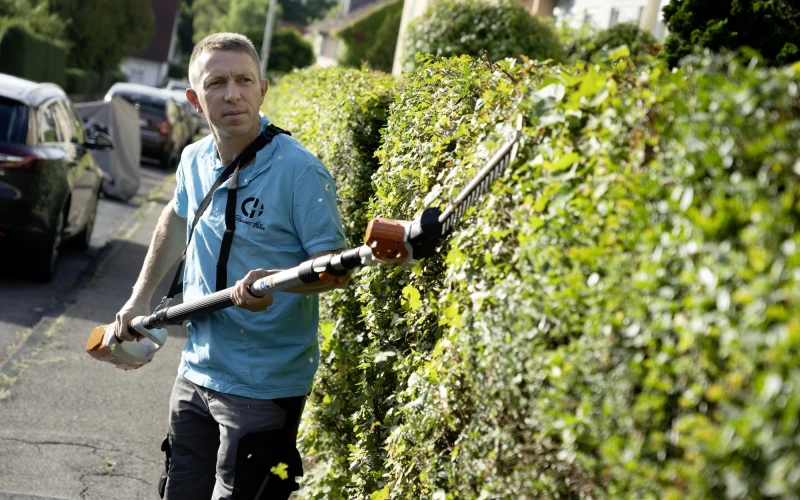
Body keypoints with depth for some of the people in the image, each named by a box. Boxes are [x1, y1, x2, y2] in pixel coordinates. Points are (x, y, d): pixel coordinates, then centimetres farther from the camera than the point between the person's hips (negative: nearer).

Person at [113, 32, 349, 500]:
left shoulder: (300, 171, -18)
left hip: (264, 387, -7)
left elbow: (336, 267, -17)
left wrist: (275, 281, -35)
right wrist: (142, 296, 22)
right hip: (197, 370, 7)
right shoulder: (195, 160, 3)